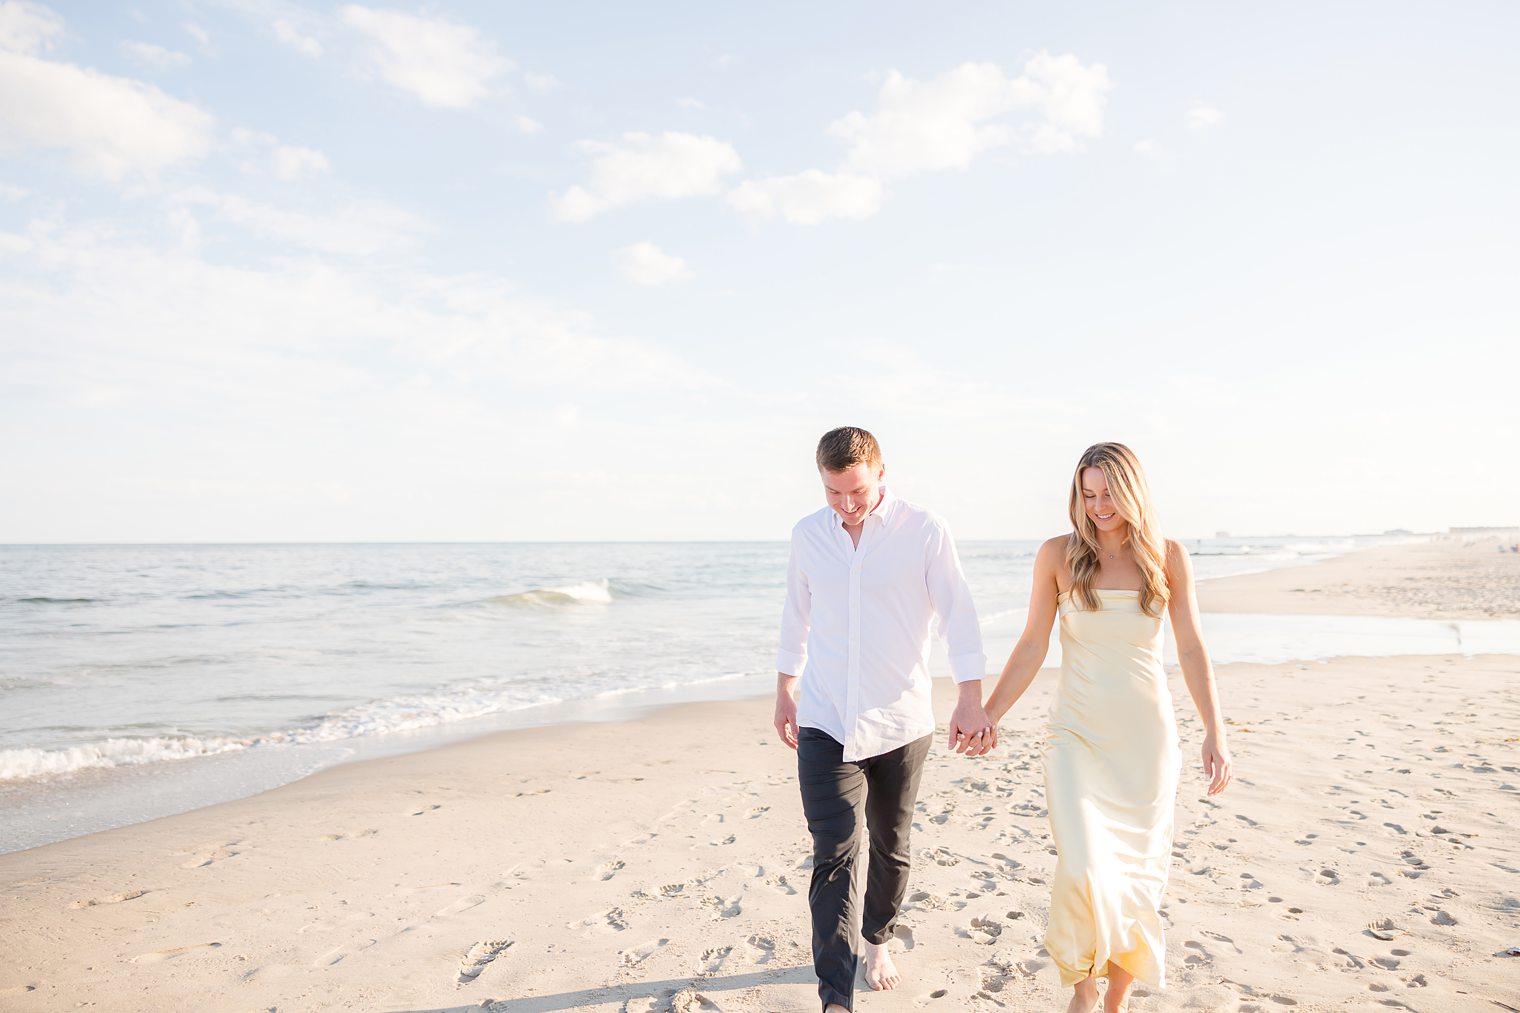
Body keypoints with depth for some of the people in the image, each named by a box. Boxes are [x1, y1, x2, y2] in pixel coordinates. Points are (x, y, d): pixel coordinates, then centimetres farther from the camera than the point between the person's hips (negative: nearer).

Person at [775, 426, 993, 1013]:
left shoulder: (923, 531, -8)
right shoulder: (808, 534, 1)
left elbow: (958, 615, -10)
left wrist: (971, 700, -18)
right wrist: (785, 690, 17)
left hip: (900, 722, -1)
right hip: (825, 723, 1)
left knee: (890, 847, 17)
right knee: (834, 857, -6)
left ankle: (878, 941, 42)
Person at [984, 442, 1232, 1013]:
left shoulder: (1168, 557, 0)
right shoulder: (1058, 555, -2)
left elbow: (1191, 649, 1)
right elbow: (1032, 646, 1)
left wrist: (1215, 733, -7)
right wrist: (987, 715, 0)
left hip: (1146, 735, 1)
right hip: (1077, 732, -1)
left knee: (1135, 875, 7)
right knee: (1083, 870, -12)